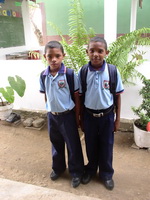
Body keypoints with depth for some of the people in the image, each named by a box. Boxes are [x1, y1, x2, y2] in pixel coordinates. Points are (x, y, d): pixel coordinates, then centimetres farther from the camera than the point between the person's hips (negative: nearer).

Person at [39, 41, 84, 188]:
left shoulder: (70, 74, -14)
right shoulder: (43, 76, -3)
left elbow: (76, 97, -8)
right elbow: (46, 96, 8)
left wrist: (77, 117, -5)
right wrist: (50, 111, 9)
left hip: (67, 115, -3)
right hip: (51, 116, 4)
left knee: (73, 145, 9)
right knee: (56, 144, 21)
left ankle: (76, 172, 31)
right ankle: (58, 167, 45)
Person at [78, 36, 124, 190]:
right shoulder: (83, 72, -9)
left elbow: (117, 96, -4)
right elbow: (80, 97, -1)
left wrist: (117, 119, -1)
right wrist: (81, 118, 4)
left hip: (107, 115, -1)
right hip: (89, 115, 1)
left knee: (106, 146, 15)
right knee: (90, 145, 19)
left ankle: (106, 174, 39)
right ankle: (91, 169, 45)